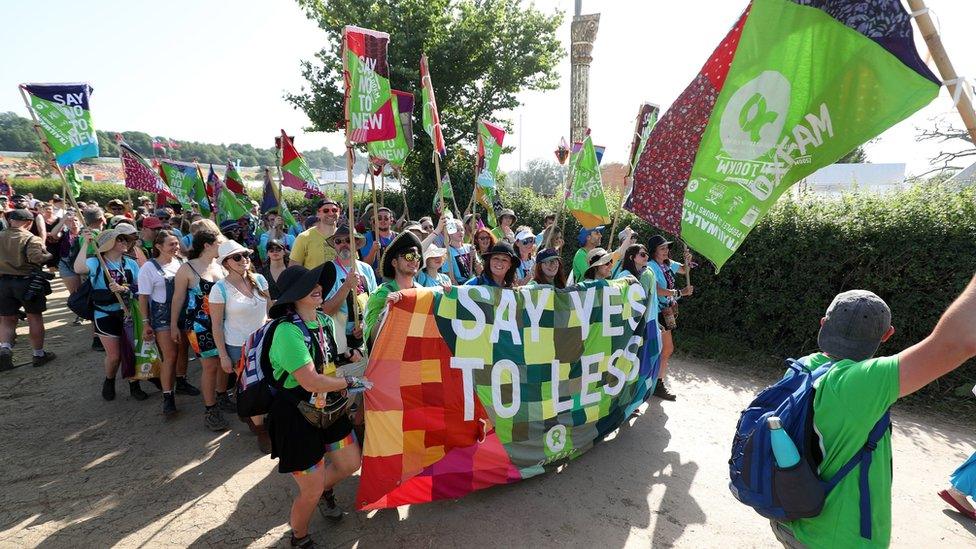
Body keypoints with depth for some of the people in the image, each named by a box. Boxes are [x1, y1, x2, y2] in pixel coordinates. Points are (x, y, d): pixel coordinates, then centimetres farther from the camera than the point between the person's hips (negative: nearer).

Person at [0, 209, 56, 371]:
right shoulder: (31, 239, -14)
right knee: (35, 318, 10)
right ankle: (38, 354, 17)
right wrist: (49, 255, -9)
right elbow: (36, 257, -28)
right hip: (27, 282, -4)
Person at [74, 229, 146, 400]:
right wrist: (85, 243, -27)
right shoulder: (96, 262, -9)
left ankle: (134, 386, 22)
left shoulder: (131, 263, 1)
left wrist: (123, 288, -22)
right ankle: (109, 382, 32)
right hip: (106, 315, -3)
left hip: (128, 313, 3)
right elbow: (79, 269, -31)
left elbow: (139, 286, -2)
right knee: (114, 356, 2)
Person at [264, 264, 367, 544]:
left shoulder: (324, 321, -1)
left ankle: (324, 490, 52)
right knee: (311, 492, 7)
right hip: (296, 418, -8)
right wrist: (350, 381, -18)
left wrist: (346, 357, -4)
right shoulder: (288, 331, -28)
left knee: (351, 463, 19)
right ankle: (299, 537, 39)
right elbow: (311, 382, -31)